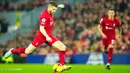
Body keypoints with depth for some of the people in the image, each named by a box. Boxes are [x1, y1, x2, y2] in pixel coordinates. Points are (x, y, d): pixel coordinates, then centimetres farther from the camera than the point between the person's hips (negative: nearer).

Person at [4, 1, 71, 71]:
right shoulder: (44, 16, -24)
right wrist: (47, 37, -42)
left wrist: (58, 6, 20)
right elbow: (41, 29, -29)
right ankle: (12, 51, 23)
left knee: (63, 47, -8)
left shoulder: (49, 11, 1)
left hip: (49, 36, 8)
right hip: (41, 36, -7)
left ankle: (62, 65, -2)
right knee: (27, 51, -2)